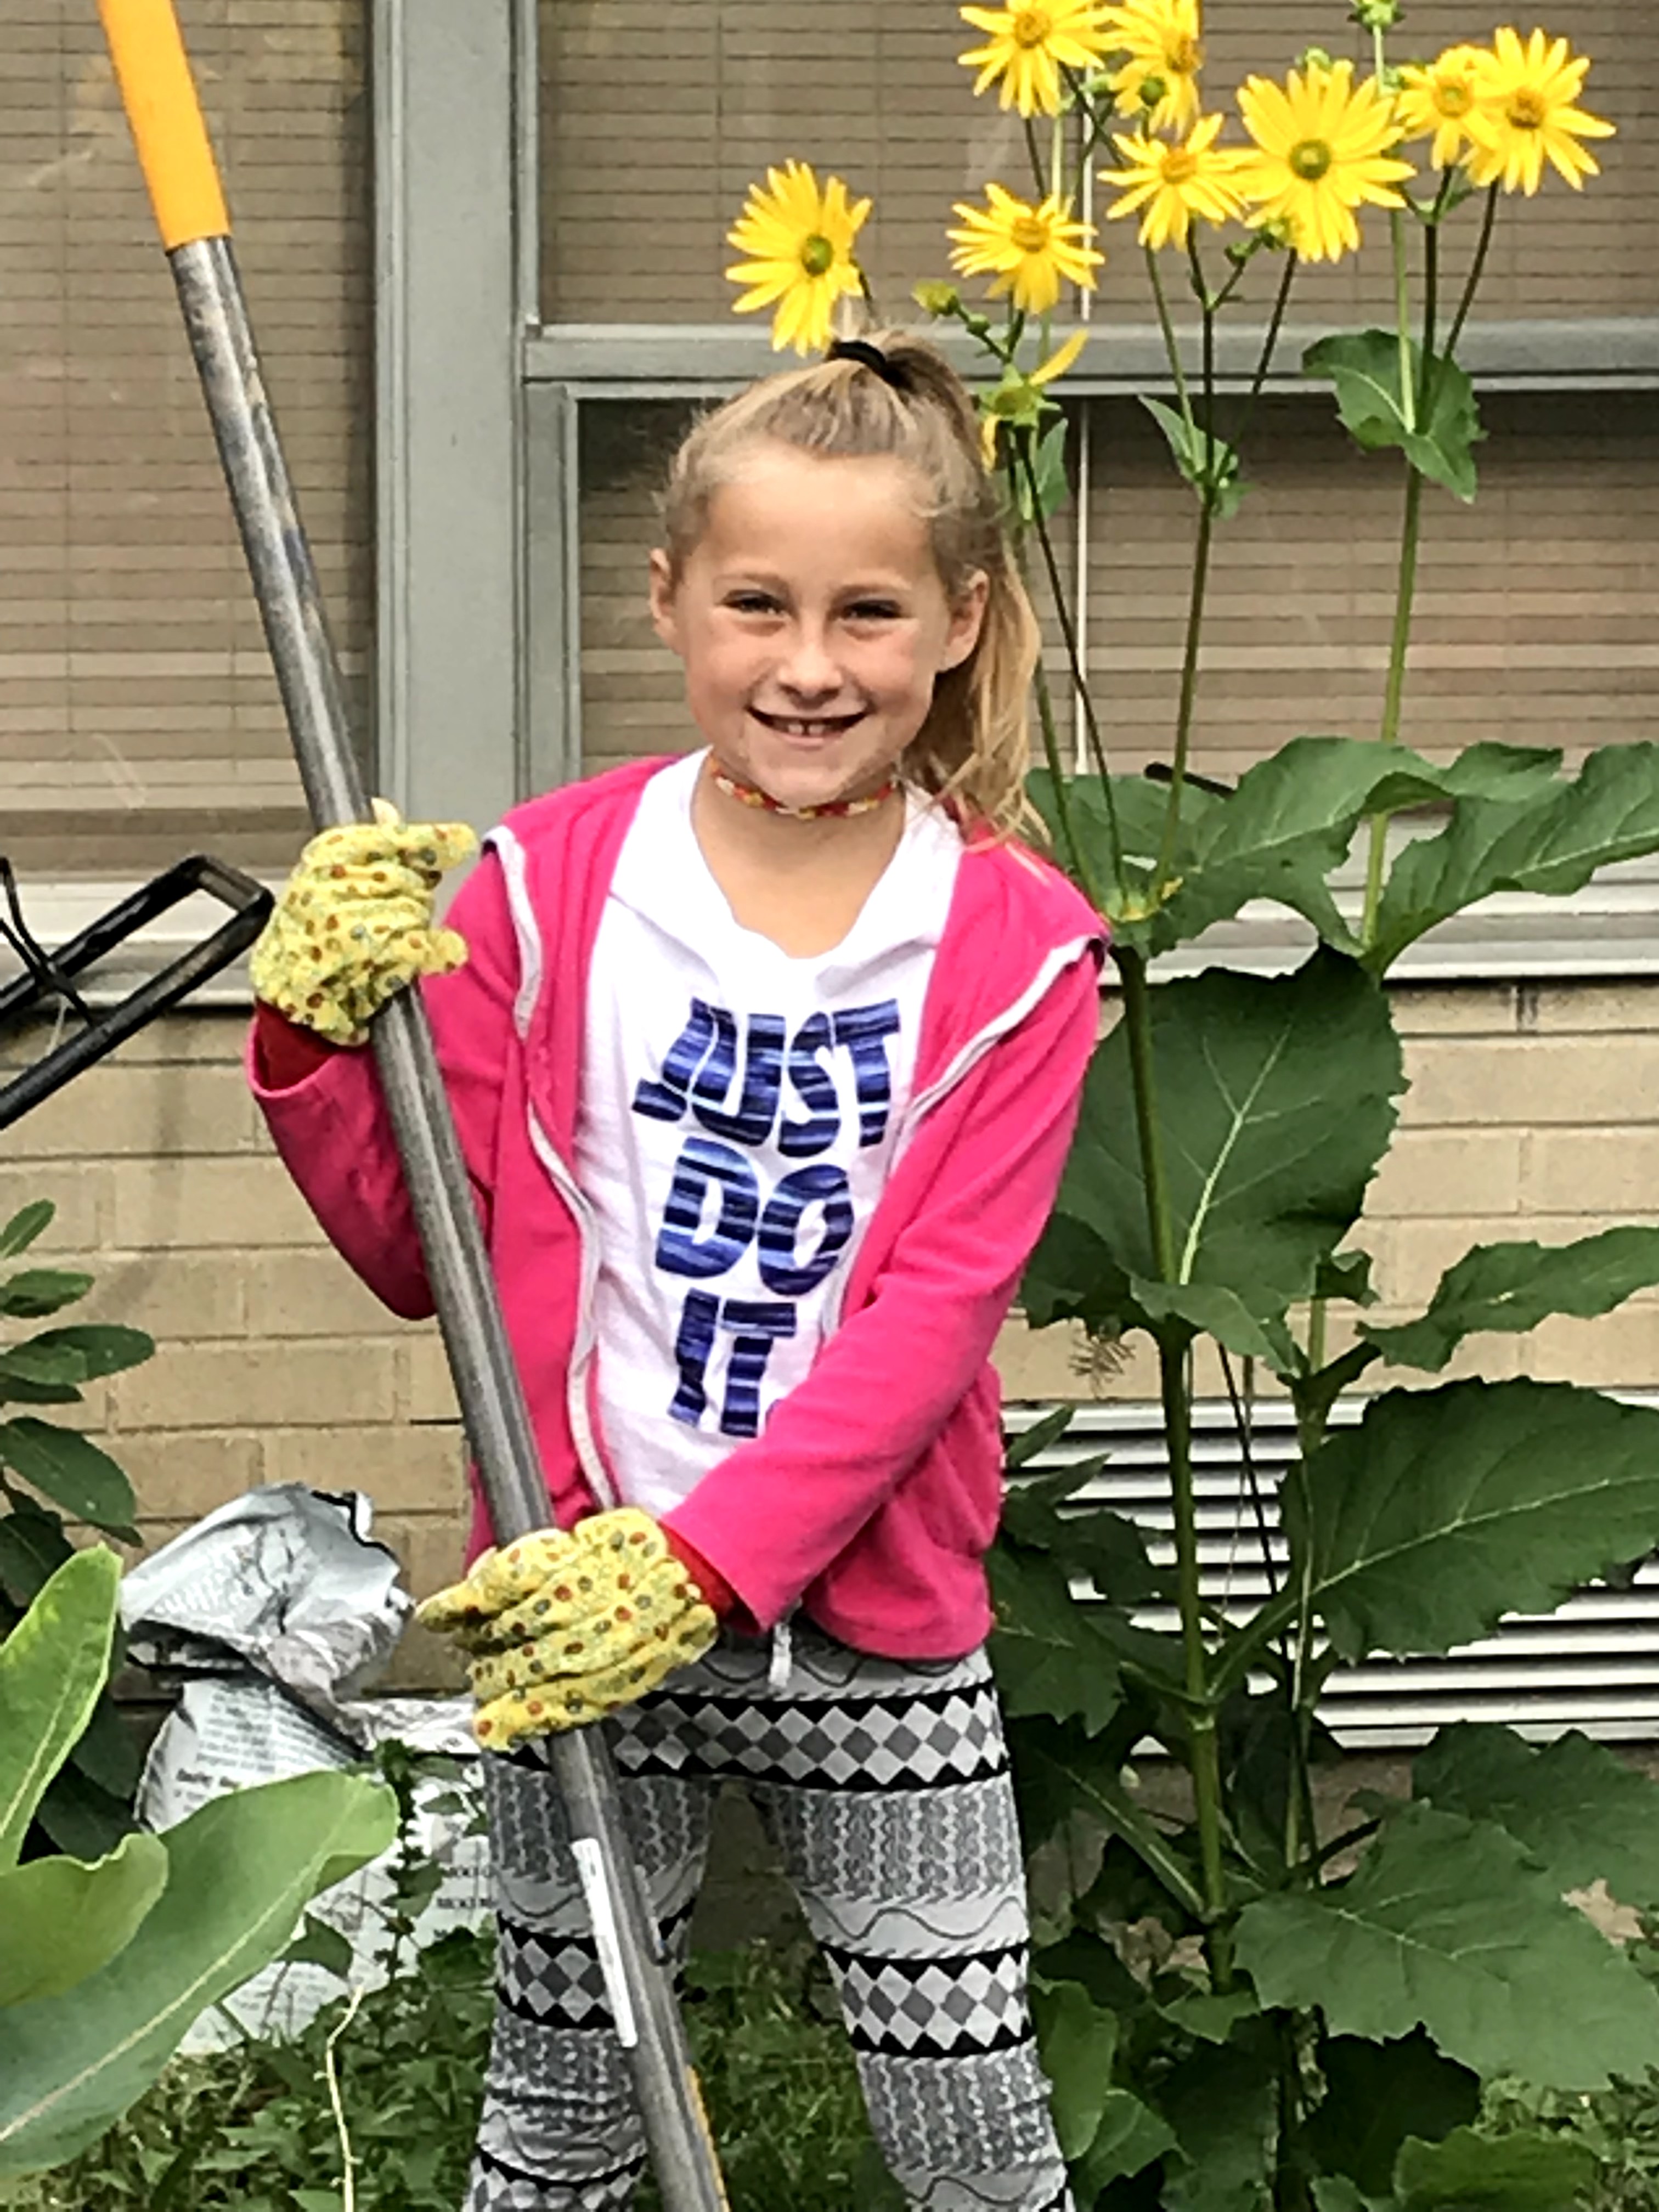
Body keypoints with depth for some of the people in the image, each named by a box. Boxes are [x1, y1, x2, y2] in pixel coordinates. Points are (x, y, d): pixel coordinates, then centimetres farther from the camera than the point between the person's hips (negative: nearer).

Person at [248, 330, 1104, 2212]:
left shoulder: (1014, 946, -6)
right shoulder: (549, 883, -3)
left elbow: (930, 1318, -13)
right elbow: (419, 1257, 1)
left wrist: (698, 1564, -23)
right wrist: (318, 1033, -16)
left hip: (873, 1628, -1)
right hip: (577, 1614, 1)